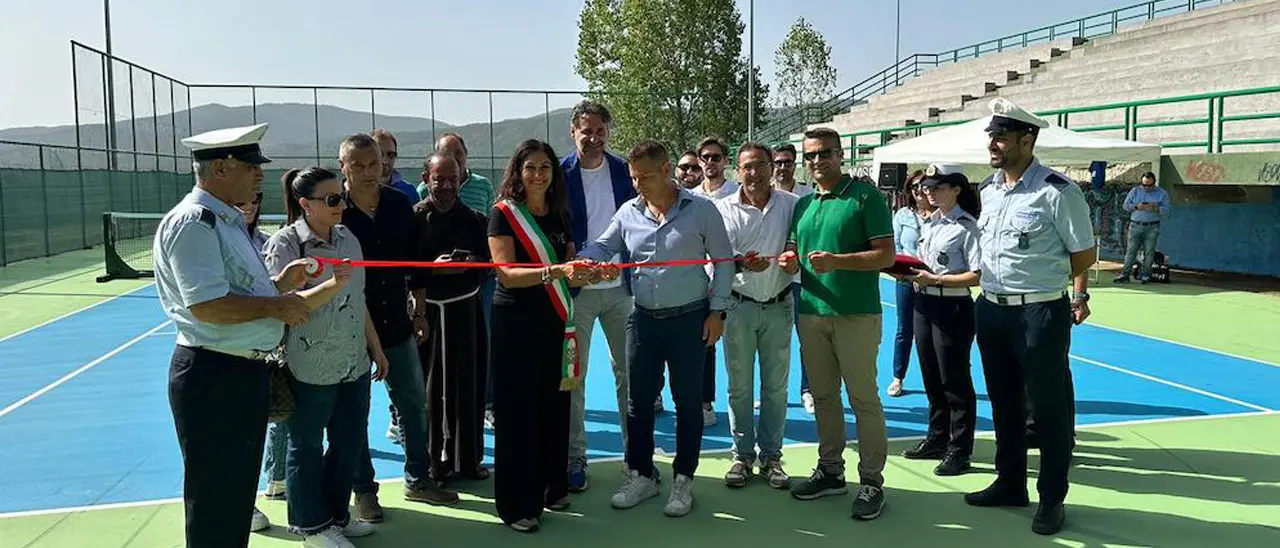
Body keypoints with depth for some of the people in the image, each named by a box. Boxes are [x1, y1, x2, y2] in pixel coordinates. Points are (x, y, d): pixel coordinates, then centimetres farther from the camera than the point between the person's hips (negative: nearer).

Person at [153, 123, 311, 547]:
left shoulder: (230, 221, 15)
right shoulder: (193, 222, -17)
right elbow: (206, 305, -25)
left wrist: (278, 283, 7)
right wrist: (276, 305, -16)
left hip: (246, 371, 10)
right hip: (214, 378, -10)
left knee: (238, 495, 22)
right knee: (214, 505, 3)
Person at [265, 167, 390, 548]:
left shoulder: (347, 238, 6)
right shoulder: (285, 243, -12)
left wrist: (376, 348, 16)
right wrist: (332, 286, -32)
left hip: (354, 363, 7)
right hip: (310, 368, -6)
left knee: (350, 442, 15)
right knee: (307, 446, 10)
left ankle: (336, 513, 35)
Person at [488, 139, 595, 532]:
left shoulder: (560, 214, 11)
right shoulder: (504, 213, -6)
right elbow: (507, 273, -17)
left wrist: (586, 272, -4)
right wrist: (555, 271, -30)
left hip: (555, 320, 5)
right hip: (516, 322, -5)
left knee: (554, 405, 10)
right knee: (518, 410, 0)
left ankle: (551, 486, 27)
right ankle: (517, 503, 10)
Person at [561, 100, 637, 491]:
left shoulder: (624, 171, 4)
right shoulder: (559, 174, -5)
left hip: (620, 286, 3)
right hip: (576, 289, -3)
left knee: (628, 371, 11)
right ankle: (574, 458, 17)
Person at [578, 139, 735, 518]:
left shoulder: (701, 209, -7)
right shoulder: (628, 212, 3)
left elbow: (723, 261, -2)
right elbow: (603, 247, 10)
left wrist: (717, 311, -6)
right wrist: (581, 260, -13)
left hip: (690, 319, -3)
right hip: (644, 319, 4)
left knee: (687, 402, 7)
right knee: (639, 400, 10)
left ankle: (684, 480, 21)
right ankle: (642, 475, 26)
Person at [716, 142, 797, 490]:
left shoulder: (791, 204, 1)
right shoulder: (726, 208, -3)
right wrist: (743, 263, -33)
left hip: (778, 305, 1)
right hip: (739, 305, -1)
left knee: (776, 386, 9)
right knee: (739, 386, 7)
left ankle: (771, 457, 22)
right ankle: (742, 455, 20)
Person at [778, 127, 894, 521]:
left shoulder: (865, 196, -4)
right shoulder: (802, 205, 14)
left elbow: (886, 255, -9)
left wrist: (837, 261, -21)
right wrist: (791, 262, -2)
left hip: (857, 314, -6)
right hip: (811, 312, 6)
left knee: (863, 398, -1)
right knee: (823, 396, 13)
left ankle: (871, 481, 10)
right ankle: (830, 471, 25)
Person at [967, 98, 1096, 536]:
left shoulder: (1057, 191, -13)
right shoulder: (987, 191, 8)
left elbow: (1084, 253, -8)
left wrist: (1079, 296, -10)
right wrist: (988, 294, 13)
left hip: (1040, 312, -7)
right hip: (991, 308, 7)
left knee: (1048, 407, 4)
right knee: (1003, 402, 18)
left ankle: (1052, 498, 20)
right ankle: (1010, 484, 34)